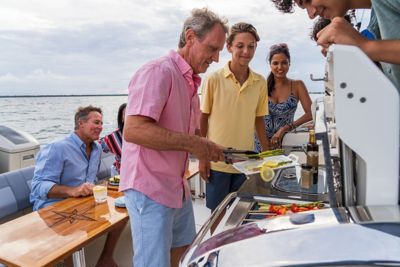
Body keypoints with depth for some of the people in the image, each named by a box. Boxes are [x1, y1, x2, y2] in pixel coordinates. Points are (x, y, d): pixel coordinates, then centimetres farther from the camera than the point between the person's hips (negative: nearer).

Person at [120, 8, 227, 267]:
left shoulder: (191, 81, 13)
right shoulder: (158, 71, -17)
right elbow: (133, 130, -29)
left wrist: (208, 148, 1)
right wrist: (192, 143, -26)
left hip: (177, 186, 9)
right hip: (150, 188, -9)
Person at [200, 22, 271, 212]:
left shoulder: (260, 83, 1)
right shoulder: (214, 79, -8)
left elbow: (259, 119, 10)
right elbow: (203, 119, -2)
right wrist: (202, 157, -4)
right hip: (217, 161, -3)